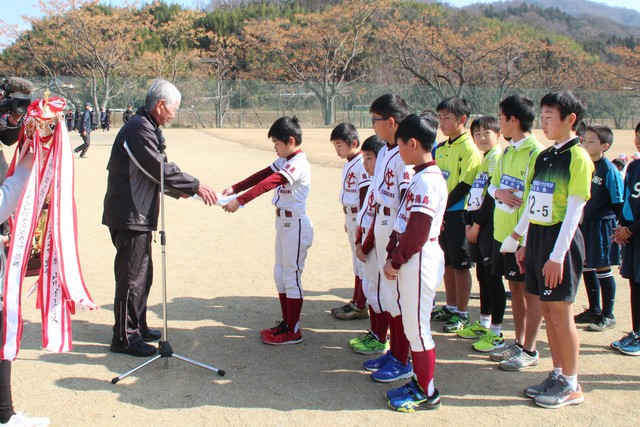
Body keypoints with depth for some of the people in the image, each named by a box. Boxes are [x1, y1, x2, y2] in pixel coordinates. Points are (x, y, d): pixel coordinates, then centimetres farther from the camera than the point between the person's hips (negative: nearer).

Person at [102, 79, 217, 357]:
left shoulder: (147, 128, 17)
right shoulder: (139, 129, -17)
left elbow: (154, 172, 23)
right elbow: (161, 169, -21)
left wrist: (180, 190, 19)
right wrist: (196, 186, -14)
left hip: (138, 216, 11)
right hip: (130, 216, -11)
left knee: (142, 274, 19)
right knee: (132, 277, -3)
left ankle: (137, 327, 31)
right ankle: (124, 338, 6)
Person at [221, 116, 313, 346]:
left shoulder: (298, 164, -21)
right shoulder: (284, 161, 10)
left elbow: (268, 183, -30)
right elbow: (261, 176, 6)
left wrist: (239, 200, -36)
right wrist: (234, 188, -6)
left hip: (296, 225, -10)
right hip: (282, 222, 10)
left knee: (291, 276, -2)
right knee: (280, 274, 15)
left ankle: (293, 331, 8)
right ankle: (286, 323, 27)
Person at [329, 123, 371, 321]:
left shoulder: (362, 164, -17)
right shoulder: (349, 164, 12)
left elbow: (365, 195, -19)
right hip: (351, 216, 10)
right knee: (357, 260, 16)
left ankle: (361, 307, 5)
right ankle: (355, 302, 25)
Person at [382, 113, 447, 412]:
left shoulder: (428, 179, -18)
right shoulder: (419, 176, 14)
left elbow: (418, 229, -22)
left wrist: (396, 261, -15)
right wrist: (392, 254, 6)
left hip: (420, 261, -10)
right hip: (409, 261, 10)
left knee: (417, 326, -1)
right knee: (412, 324, 16)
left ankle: (427, 393, 10)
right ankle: (419, 382, 28)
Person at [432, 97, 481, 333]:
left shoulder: (469, 148, -13)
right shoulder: (440, 148, 10)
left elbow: (465, 185, -17)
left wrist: (443, 206, -16)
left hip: (458, 214, -7)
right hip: (442, 214, 7)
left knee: (460, 265, 2)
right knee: (447, 263, 16)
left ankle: (462, 314, 12)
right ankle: (450, 307, 28)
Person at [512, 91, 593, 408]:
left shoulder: (578, 157, -11)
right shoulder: (544, 156, 13)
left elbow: (574, 211, -15)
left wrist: (557, 255, -17)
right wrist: (525, 243, 16)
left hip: (560, 239, -7)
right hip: (537, 237, 7)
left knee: (561, 314, -1)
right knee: (547, 311, 12)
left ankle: (571, 385, 12)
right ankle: (557, 374, 25)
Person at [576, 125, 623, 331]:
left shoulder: (609, 170, -15)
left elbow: (619, 202, -12)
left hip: (602, 226, -7)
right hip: (584, 224, 7)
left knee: (602, 269, 2)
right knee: (586, 267, 14)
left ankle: (608, 316, 15)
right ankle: (594, 310, 29)